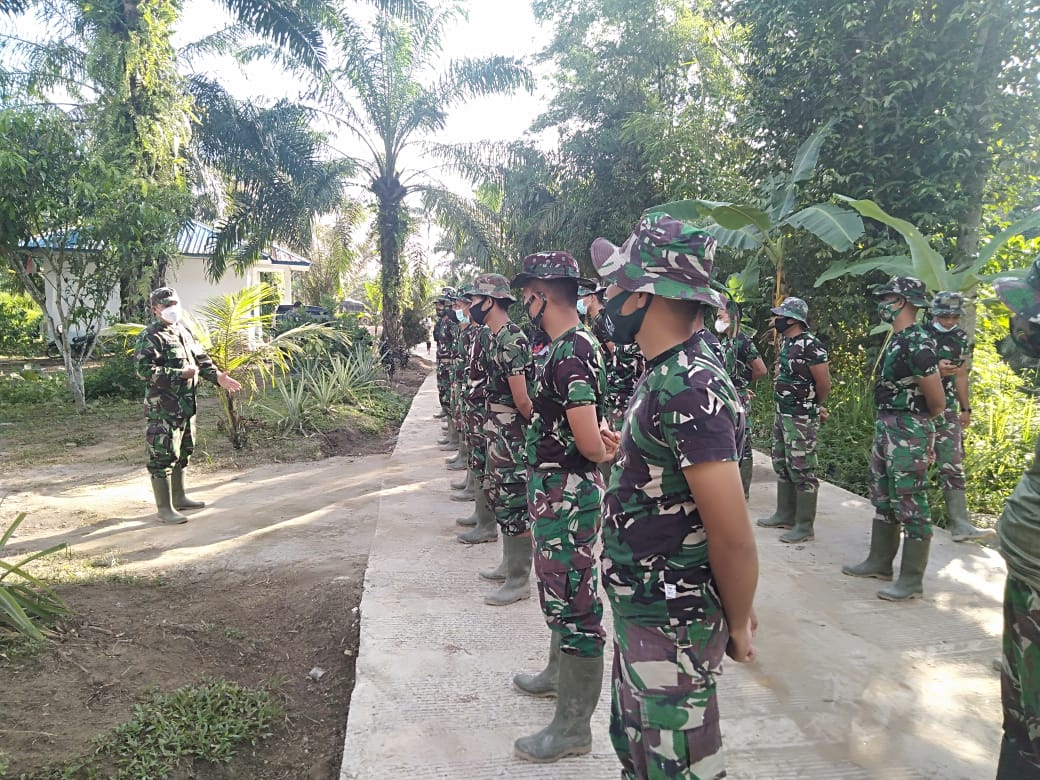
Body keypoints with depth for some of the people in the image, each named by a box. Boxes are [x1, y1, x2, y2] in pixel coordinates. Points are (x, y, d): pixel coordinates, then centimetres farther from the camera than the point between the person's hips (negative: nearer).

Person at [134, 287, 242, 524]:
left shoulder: (185, 331, 15)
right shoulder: (150, 337, -12)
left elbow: (201, 359, 18)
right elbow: (144, 370, -21)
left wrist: (217, 376, 1)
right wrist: (180, 374, -22)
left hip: (186, 405, 9)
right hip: (163, 408, -9)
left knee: (182, 453, 18)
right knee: (163, 457, -4)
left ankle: (179, 498, 31)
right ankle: (164, 508, 2)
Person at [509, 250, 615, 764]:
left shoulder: (570, 354, -23)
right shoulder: (569, 345, 10)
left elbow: (590, 442, -26)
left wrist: (607, 454, -6)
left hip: (567, 493, -10)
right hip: (554, 489, 10)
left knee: (573, 600, 1)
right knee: (557, 589, 24)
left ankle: (574, 725, 15)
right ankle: (559, 673, 45)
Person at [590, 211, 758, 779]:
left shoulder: (688, 387, -27)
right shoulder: (672, 371, 4)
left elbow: (734, 536, -25)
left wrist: (737, 625, -11)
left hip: (669, 626, -9)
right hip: (641, 608, 9)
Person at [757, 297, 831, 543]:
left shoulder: (811, 345, -19)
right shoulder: (785, 342, 9)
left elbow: (824, 384, -14)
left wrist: (813, 407, 4)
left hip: (802, 418, -9)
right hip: (782, 413, 10)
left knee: (802, 470, -3)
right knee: (782, 465, 17)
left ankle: (805, 526, 5)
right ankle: (785, 514, 29)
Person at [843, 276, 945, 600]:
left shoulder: (917, 344, -18)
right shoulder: (896, 340, 12)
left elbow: (937, 401, -15)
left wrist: (918, 421, 3)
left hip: (908, 432, -10)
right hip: (886, 427, 10)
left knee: (910, 503, -2)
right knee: (883, 498, 17)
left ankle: (912, 579, 7)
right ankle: (880, 562, 30)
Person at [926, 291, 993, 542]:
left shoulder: (960, 338, 11)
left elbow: (961, 375, 18)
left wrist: (966, 409, 18)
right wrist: (935, 370, -25)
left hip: (948, 410, 4)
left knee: (952, 465, -1)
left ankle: (960, 524, -1)